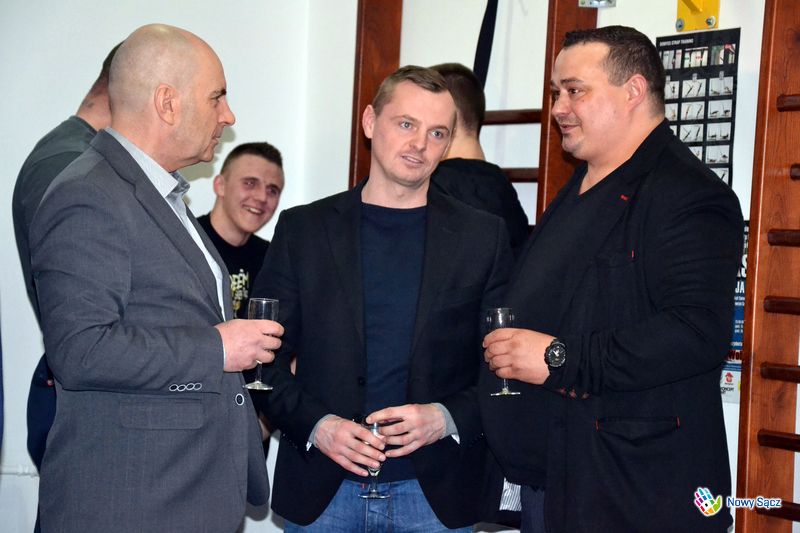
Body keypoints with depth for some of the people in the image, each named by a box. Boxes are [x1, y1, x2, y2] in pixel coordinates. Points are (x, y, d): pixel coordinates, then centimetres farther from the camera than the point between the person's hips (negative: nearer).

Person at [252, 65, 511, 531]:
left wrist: (446, 418, -13)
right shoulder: (302, 228, 4)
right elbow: (265, 355, 3)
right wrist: (314, 424, -11)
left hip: (435, 491, 0)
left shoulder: (484, 236, 3)